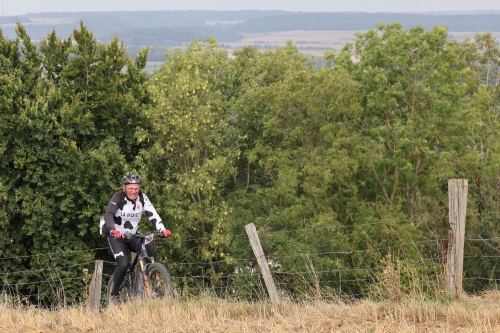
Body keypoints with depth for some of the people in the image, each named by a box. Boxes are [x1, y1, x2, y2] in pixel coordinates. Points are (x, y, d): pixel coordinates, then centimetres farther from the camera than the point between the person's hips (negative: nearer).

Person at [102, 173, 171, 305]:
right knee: (123, 263, -24)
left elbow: (153, 215, -14)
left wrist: (162, 229, -31)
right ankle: (114, 296, -9)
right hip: (116, 236, -4)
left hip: (132, 236, 4)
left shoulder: (142, 198, -6)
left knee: (151, 251, -24)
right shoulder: (118, 197, -18)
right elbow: (108, 215, -31)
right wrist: (113, 230, -50)